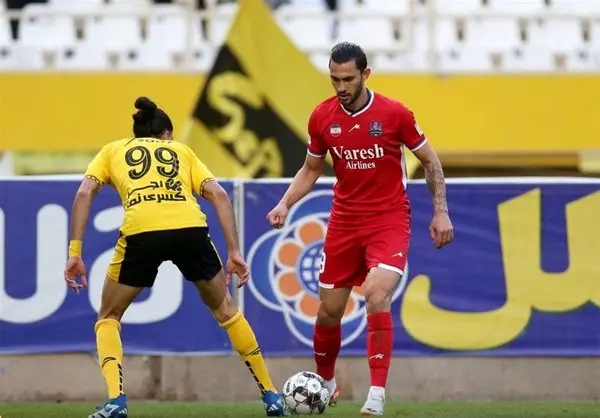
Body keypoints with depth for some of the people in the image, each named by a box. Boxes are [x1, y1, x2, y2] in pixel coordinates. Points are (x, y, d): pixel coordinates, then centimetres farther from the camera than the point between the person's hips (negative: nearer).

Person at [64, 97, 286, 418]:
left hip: (140, 232, -2)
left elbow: (84, 193, 12)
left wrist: (75, 253, 9)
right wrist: (234, 252, 15)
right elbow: (219, 195, 18)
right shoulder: (181, 150, 32)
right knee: (224, 308, 26)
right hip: (190, 227, 2)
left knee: (109, 318, 20)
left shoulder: (113, 151, 29)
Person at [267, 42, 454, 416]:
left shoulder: (394, 114, -11)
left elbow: (430, 160, 1)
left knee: (377, 297, -24)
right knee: (329, 311, 7)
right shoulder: (322, 117, -2)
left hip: (389, 221, -4)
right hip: (344, 223, 4)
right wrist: (285, 204, -3)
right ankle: (324, 382, 33)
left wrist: (441, 211, -4)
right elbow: (311, 170, 13)